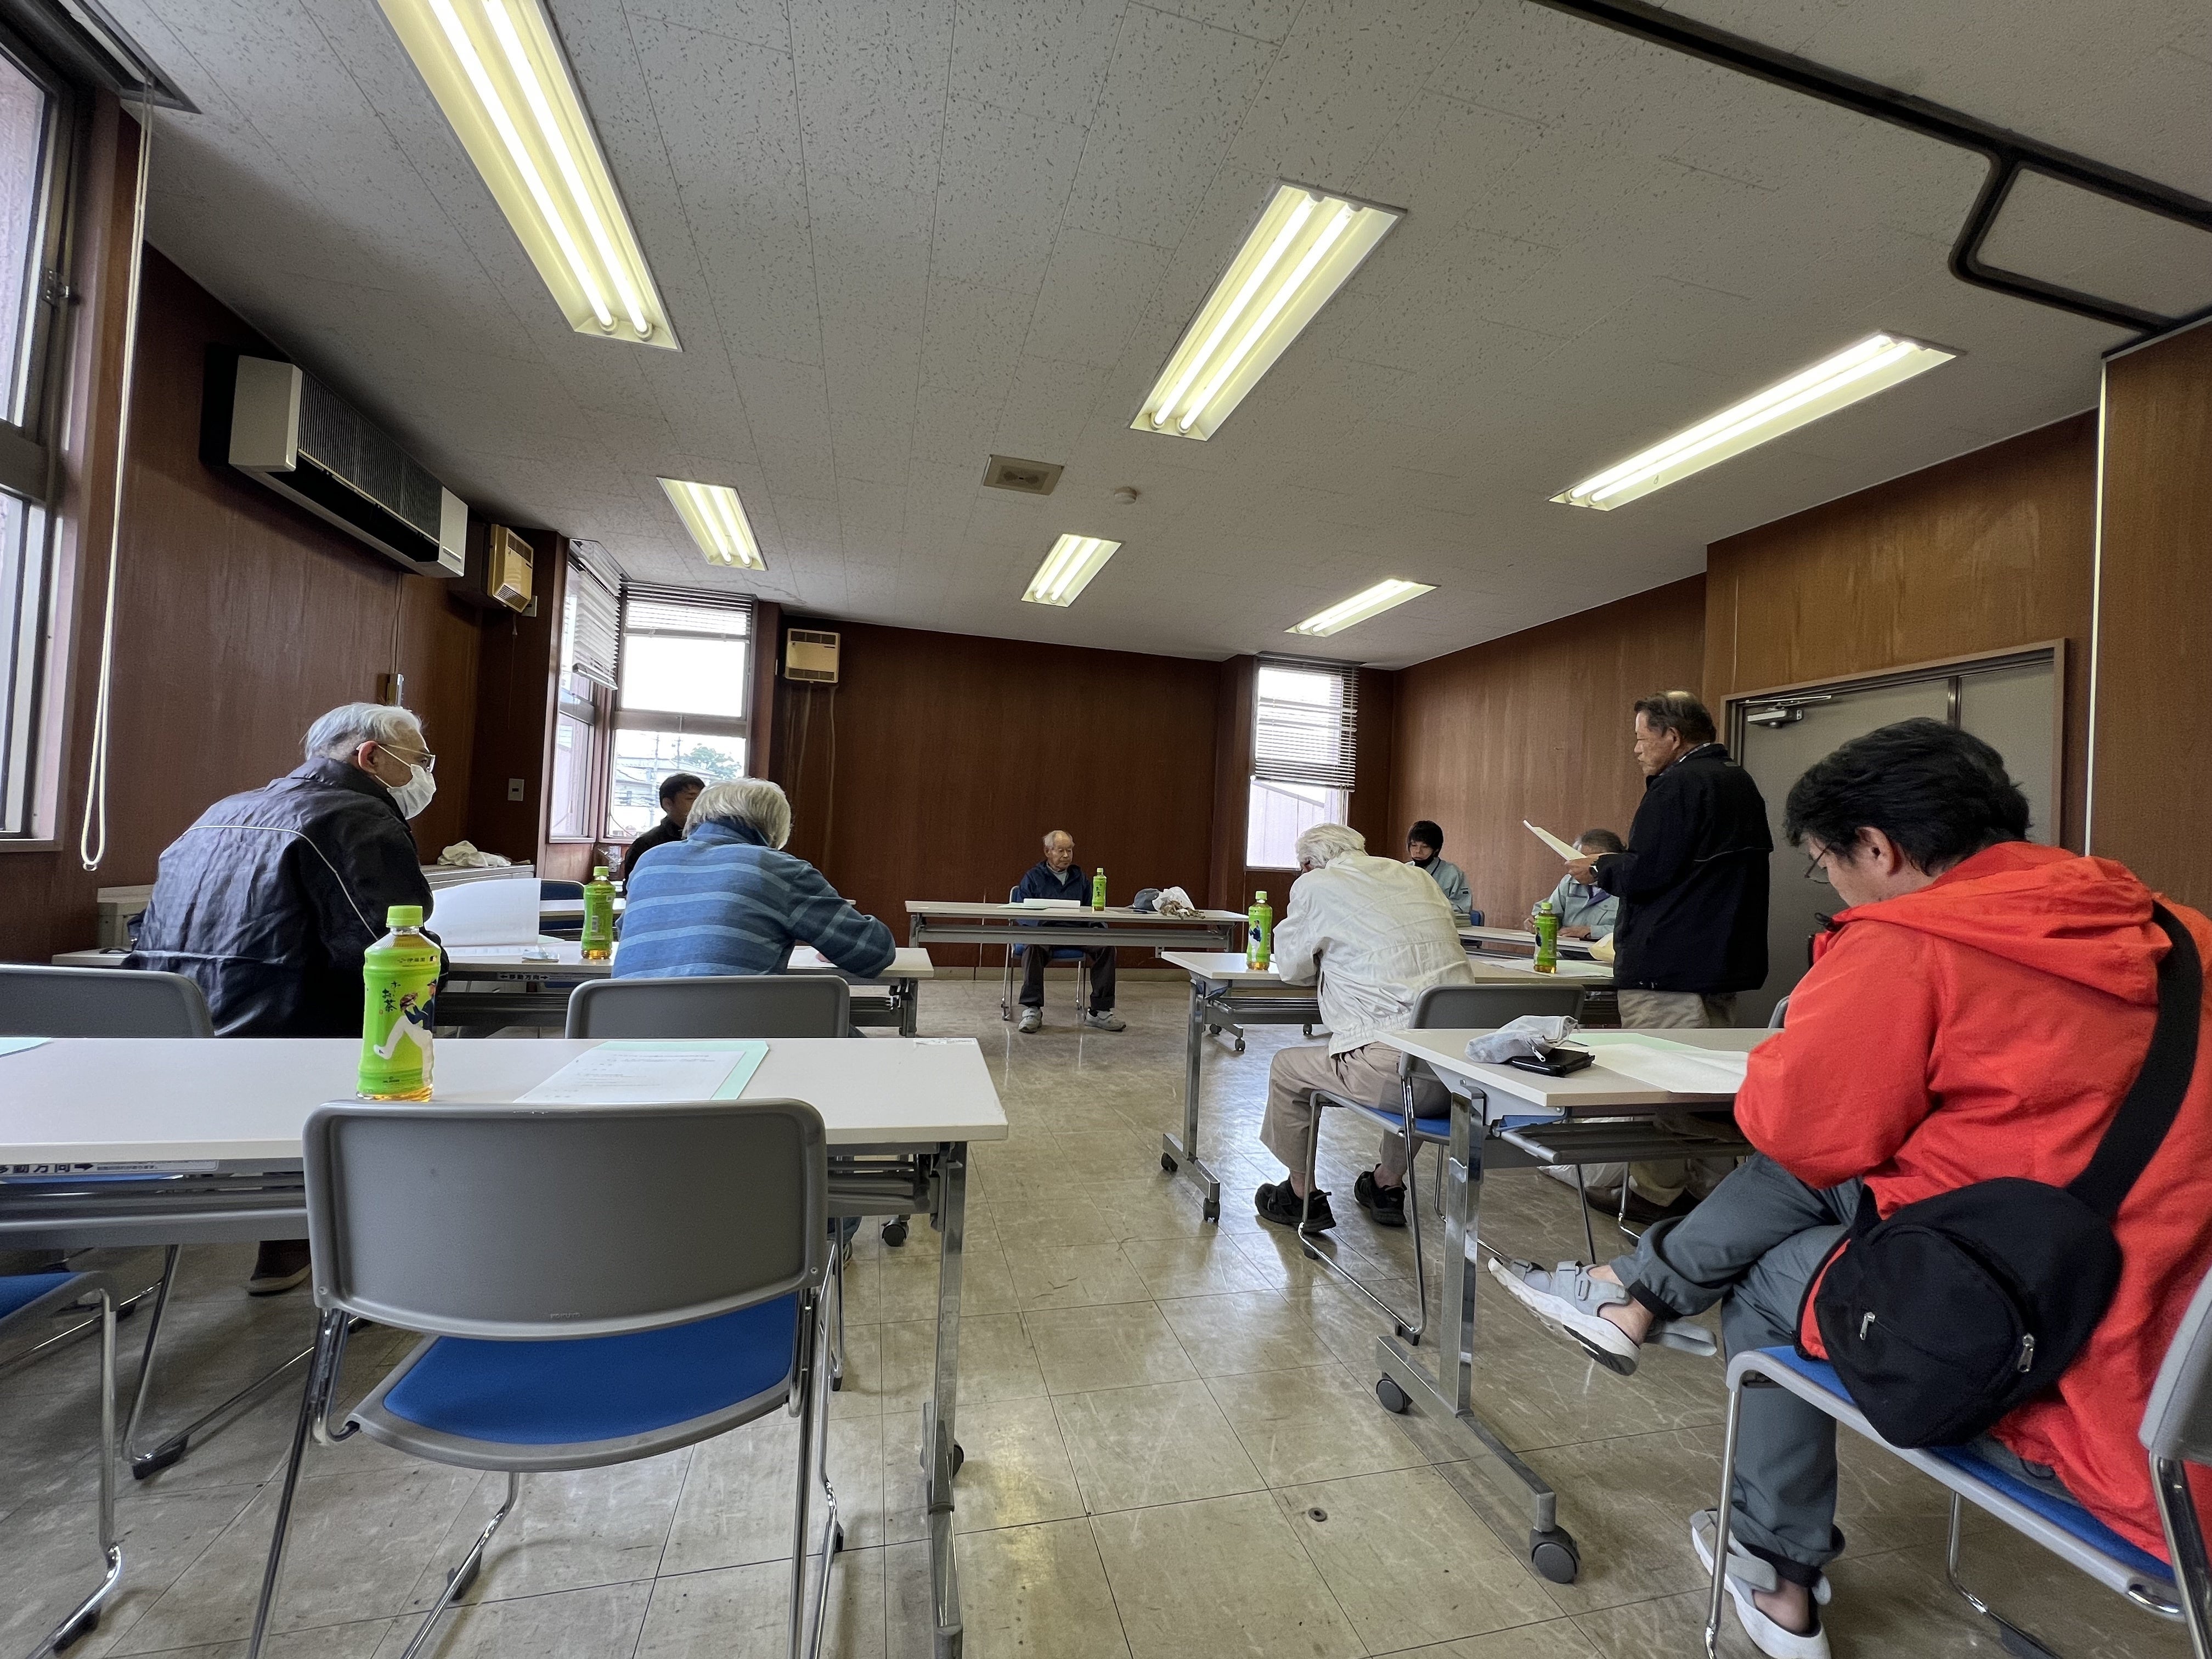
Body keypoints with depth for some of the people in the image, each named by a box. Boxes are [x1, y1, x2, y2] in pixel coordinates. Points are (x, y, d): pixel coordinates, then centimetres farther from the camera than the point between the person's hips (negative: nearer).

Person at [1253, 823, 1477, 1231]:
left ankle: (1303, 1197, 33)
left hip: (1396, 1070, -6)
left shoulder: (1314, 886, 0)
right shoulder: (1418, 877, 17)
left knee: (1286, 1067, 18)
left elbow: (1291, 968, 11)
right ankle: (1388, 1186, 48)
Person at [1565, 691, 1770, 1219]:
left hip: (1666, 965, -10)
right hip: (1725, 958, 10)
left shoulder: (1677, 786, -15)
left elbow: (1645, 871, -21)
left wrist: (1600, 869, -2)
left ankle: (1656, 1192, 7)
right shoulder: (1741, 784, 16)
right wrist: (1615, 863, 19)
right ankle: (1708, 1186, 25)